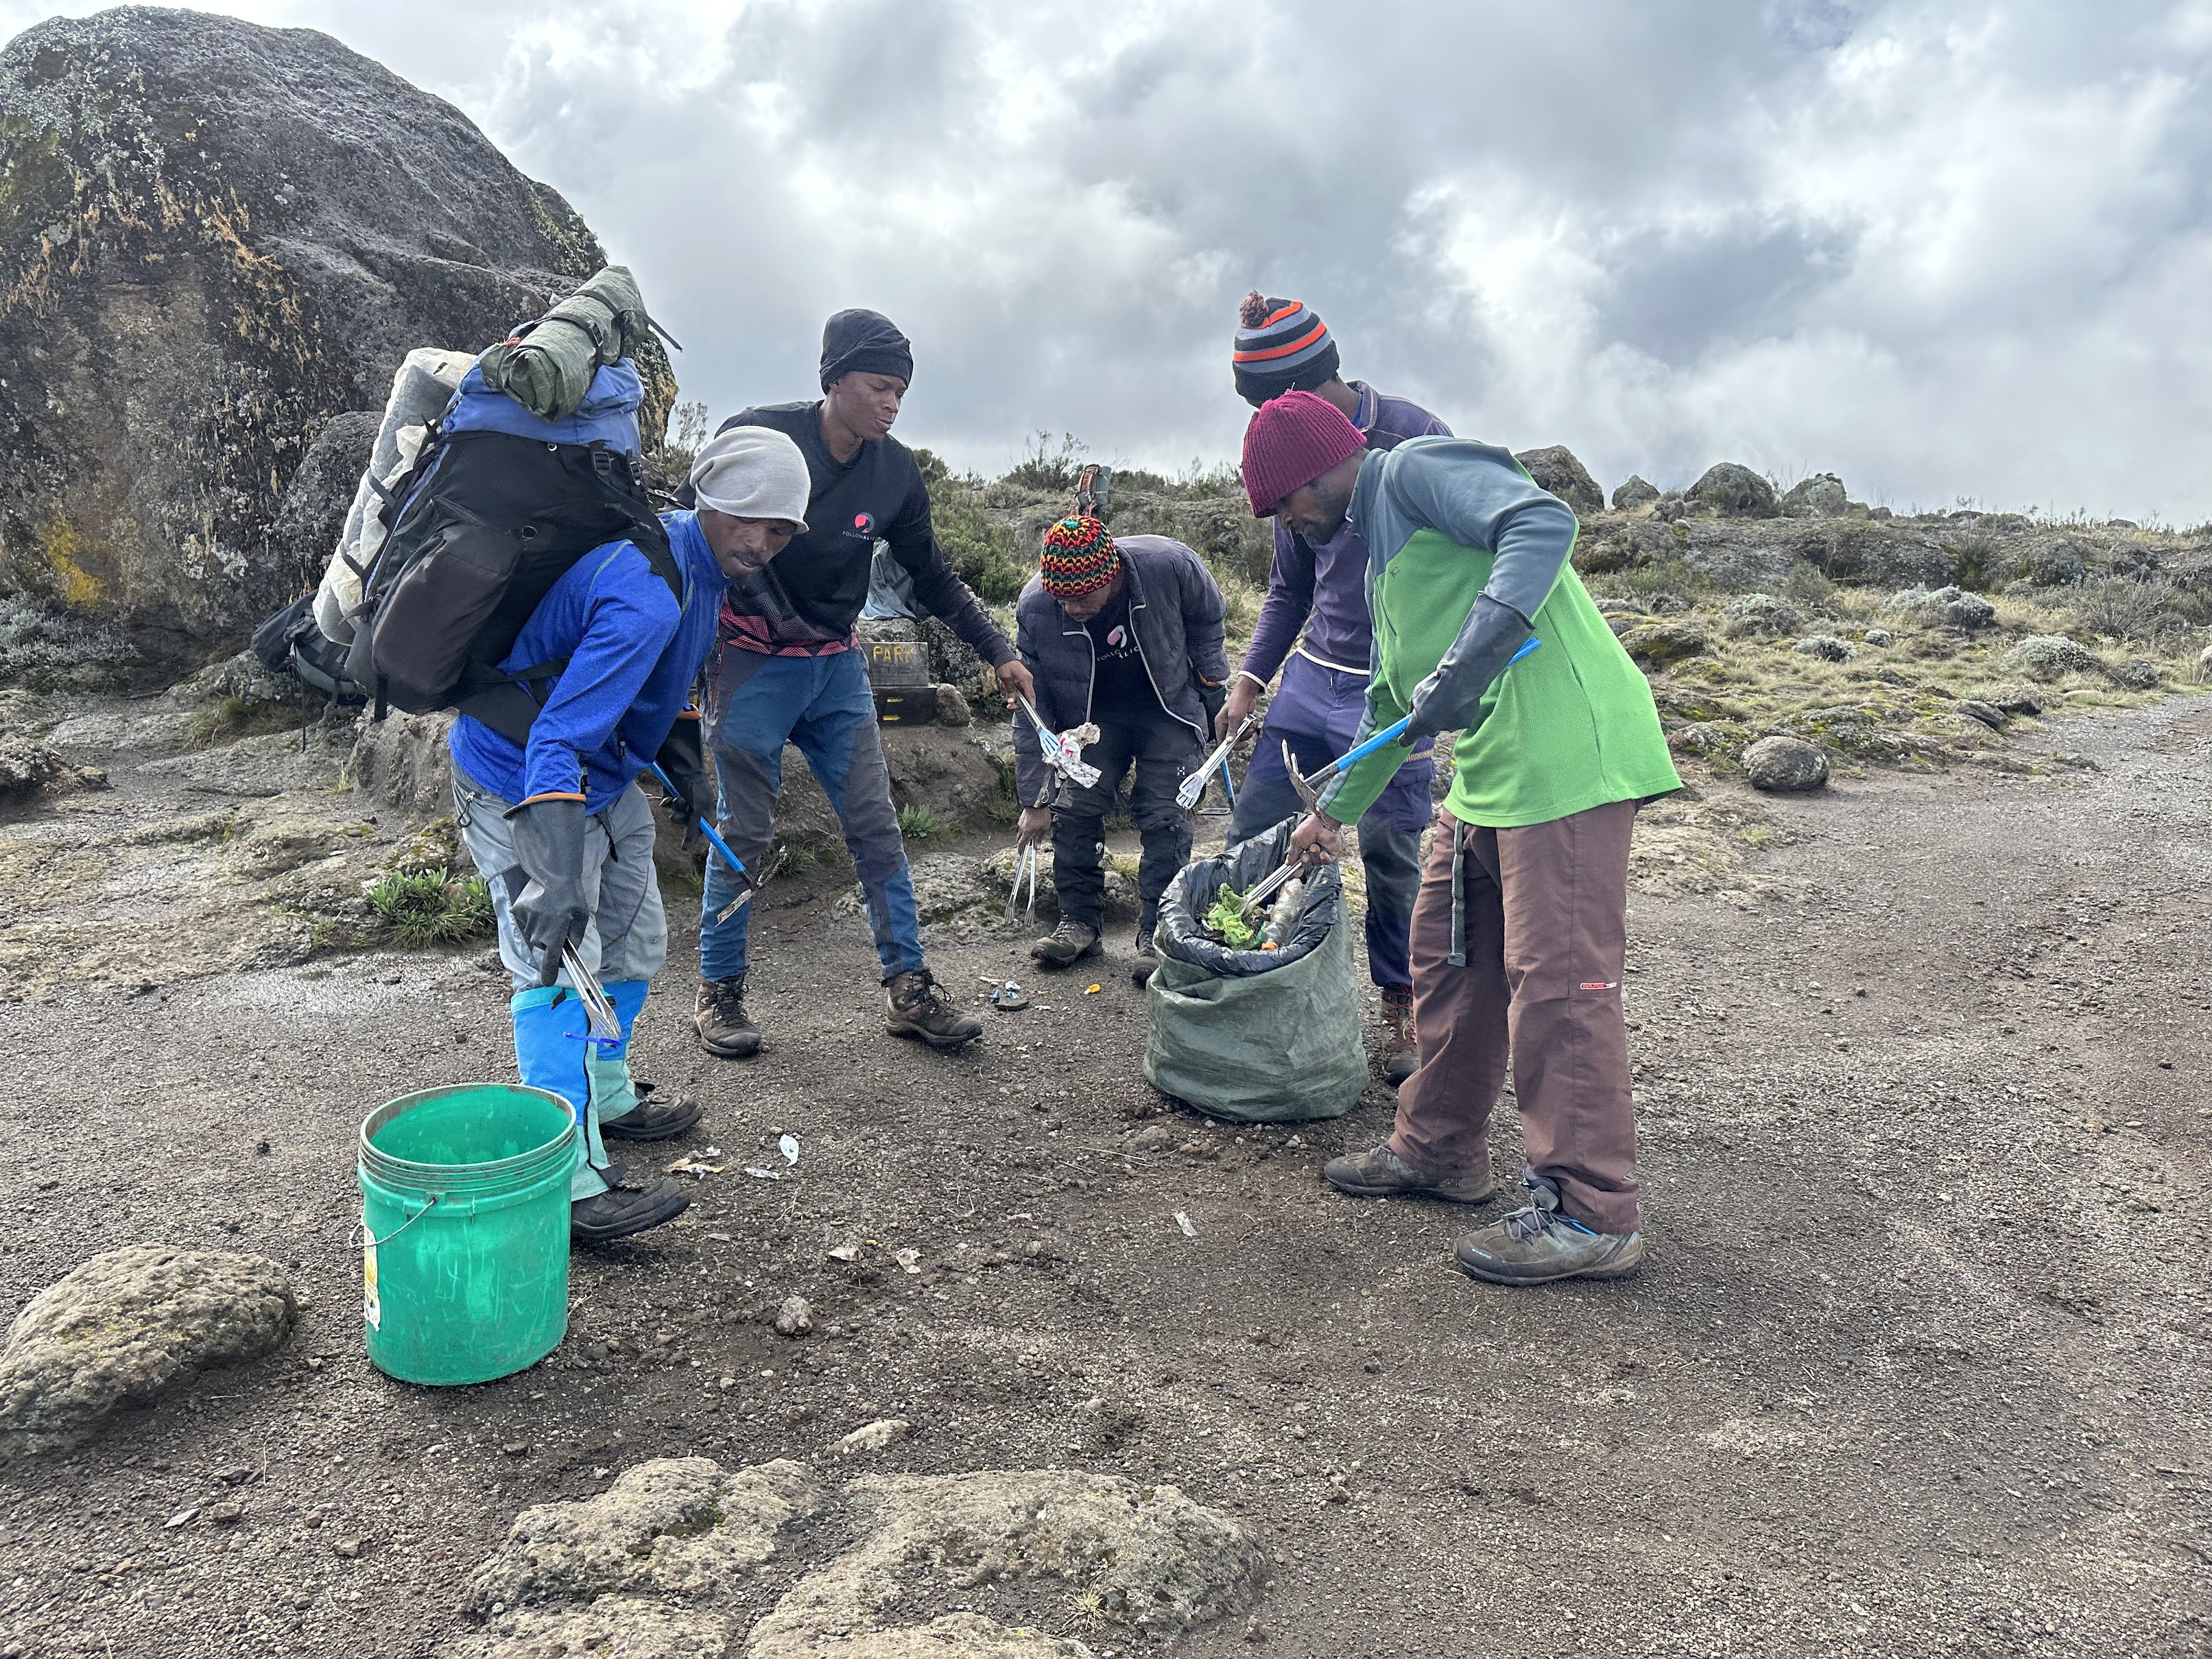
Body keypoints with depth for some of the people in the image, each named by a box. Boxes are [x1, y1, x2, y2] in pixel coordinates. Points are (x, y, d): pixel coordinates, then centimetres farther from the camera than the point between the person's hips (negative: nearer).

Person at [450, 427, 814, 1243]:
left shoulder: (701, 562, -2)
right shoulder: (649, 596, -34)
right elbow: (557, 740, -42)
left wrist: (684, 760, 14)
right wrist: (556, 873, -50)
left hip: (602, 771, 10)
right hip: (517, 784, -10)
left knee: (633, 942, 20)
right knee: (559, 968, -16)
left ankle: (605, 1095, 40)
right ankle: (573, 1185, -15)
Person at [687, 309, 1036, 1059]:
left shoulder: (895, 472, 0)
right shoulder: (759, 436, -13)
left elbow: (934, 578, 10)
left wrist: (999, 653, 4)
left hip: (837, 666, 4)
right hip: (752, 662, -4)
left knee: (876, 826, 1)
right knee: (743, 830, 0)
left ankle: (909, 988, 8)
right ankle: (719, 993, 14)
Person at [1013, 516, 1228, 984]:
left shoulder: (1171, 566, -29)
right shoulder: (1035, 608, -24)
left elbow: (1207, 620, -4)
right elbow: (1030, 709, -14)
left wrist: (1212, 691, 3)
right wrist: (1034, 800, -13)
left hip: (1169, 709, -1)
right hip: (1092, 715, 2)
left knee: (1163, 816, -12)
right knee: (1073, 810, -10)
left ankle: (1157, 935, -3)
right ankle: (1079, 922, 6)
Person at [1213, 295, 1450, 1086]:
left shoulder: (1415, 438, -11)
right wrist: (1248, 679, 5)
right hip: (1314, 675, 5)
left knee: (1391, 854, -1)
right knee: (1251, 831, 1)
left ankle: (1398, 1005, 20)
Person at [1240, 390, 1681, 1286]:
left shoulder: (1418, 468, -4)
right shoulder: (1380, 543, 25)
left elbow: (1544, 522, -22)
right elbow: (1392, 700, 34)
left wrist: (1469, 659, -30)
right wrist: (1335, 810, 40)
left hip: (1565, 758, -10)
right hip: (1488, 775, 10)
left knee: (1556, 980, -8)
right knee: (1449, 959, 16)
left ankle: (1591, 1216, 2)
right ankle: (1438, 1149, 31)